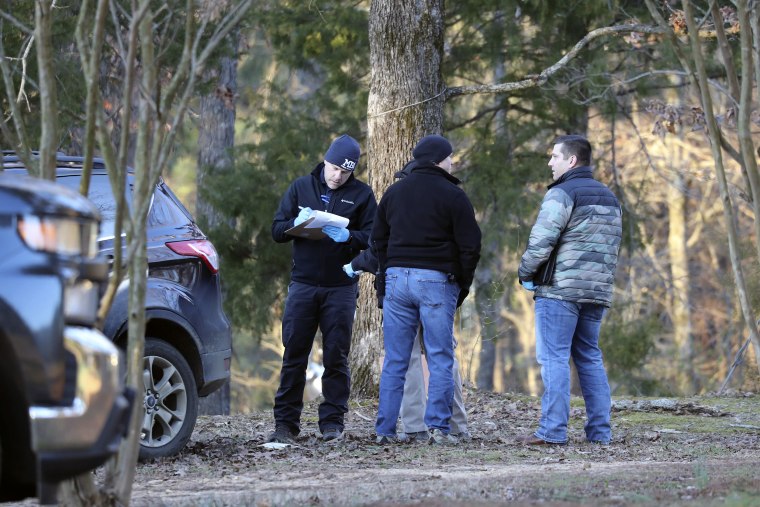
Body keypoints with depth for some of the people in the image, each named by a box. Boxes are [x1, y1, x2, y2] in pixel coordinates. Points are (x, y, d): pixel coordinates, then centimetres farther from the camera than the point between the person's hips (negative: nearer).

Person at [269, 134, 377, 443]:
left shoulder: (361, 194, 5)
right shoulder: (301, 188, 10)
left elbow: (373, 238, -2)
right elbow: (277, 230, 6)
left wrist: (347, 236, -21)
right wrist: (297, 224, -15)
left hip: (340, 287, -1)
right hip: (302, 286, 1)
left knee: (336, 356, 2)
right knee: (294, 354, 0)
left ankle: (332, 420, 8)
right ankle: (286, 422, 4)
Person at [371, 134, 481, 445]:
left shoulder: (394, 193, 13)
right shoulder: (452, 196, -4)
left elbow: (378, 238, 18)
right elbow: (470, 244, -5)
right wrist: (463, 285, 6)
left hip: (396, 277, 5)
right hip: (436, 280, -4)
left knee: (394, 361, 6)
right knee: (440, 359, 0)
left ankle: (385, 429, 4)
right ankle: (438, 427, -6)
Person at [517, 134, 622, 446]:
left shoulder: (562, 194, -9)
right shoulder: (609, 198, 19)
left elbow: (541, 241, -15)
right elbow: (613, 245, 21)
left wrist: (525, 273, 0)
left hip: (560, 289, -8)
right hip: (598, 291, 8)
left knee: (554, 358, -7)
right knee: (590, 358, 13)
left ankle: (553, 430, -11)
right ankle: (600, 430, 10)